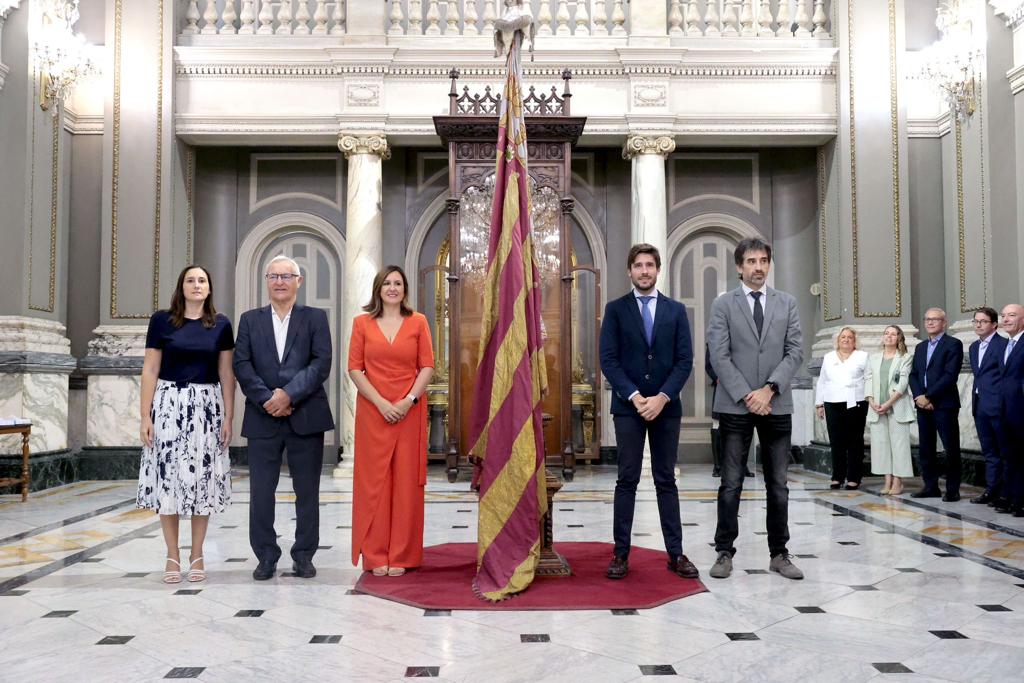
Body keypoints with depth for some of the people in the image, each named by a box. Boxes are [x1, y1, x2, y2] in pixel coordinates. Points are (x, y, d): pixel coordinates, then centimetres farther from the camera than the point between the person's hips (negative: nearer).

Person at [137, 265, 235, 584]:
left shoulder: (221, 324, 5)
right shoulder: (161, 320, 1)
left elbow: (226, 374, 5)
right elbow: (150, 370, 1)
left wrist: (228, 417, -1)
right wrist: (145, 416, -4)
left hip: (206, 407, 1)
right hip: (169, 405, -1)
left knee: (202, 476, 4)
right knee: (169, 476, 1)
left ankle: (197, 554, 16)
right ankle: (172, 556, 13)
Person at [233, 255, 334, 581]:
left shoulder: (315, 318, 6)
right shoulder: (250, 319, 11)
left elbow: (321, 363, -6)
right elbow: (242, 365, 1)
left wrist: (289, 394, -16)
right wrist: (267, 399, -12)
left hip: (306, 416, -1)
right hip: (262, 418, 1)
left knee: (307, 490, 5)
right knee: (261, 490, 4)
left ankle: (304, 556, 17)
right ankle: (266, 556, 17)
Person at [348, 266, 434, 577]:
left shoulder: (418, 322, 5)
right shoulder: (362, 323, 5)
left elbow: (427, 367, 2)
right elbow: (354, 368, 0)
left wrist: (409, 400, -11)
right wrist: (381, 403, -10)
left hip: (410, 412, 0)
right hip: (372, 412, 0)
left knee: (406, 481, 3)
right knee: (373, 480, 2)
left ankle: (401, 556, 12)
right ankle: (375, 555, 12)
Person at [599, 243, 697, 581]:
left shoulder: (676, 310, 8)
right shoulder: (615, 309, 4)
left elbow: (685, 360, 2)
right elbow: (608, 359, -3)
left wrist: (662, 397, -10)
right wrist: (634, 396, -13)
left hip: (666, 406, 2)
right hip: (628, 406, -1)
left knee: (666, 480, 7)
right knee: (627, 480, 2)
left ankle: (675, 553, 11)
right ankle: (621, 553, 7)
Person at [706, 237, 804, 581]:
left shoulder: (787, 303, 10)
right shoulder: (723, 304, 2)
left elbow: (795, 352, 2)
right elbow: (719, 356, -5)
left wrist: (769, 389, -11)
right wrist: (745, 395, -13)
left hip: (777, 405, 2)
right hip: (735, 406, -2)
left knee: (778, 484, 8)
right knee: (731, 484, 2)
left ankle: (779, 553, 17)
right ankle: (725, 552, 11)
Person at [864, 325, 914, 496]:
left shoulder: (905, 357, 4)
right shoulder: (873, 357, 16)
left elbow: (903, 382, -6)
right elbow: (868, 379, 9)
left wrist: (888, 403, -15)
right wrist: (871, 401, -6)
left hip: (897, 407, -4)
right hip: (876, 408, 4)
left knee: (898, 442, -4)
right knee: (881, 442, 2)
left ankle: (897, 481, 0)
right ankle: (888, 480, 7)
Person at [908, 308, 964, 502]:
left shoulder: (953, 344, -3)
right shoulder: (920, 347, 19)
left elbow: (950, 375, -13)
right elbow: (913, 375, 12)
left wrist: (928, 396, -15)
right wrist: (919, 396, -6)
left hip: (944, 404, -6)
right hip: (923, 405, 6)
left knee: (951, 449, -1)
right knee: (925, 449, 8)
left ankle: (952, 490, 5)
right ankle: (930, 486, 16)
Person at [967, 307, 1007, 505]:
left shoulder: (1002, 344, -8)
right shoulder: (973, 347, 17)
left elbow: (1005, 376, -11)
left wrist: (1002, 403, -14)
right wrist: (975, 402, 12)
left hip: (996, 405, -7)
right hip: (979, 406, 7)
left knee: (1005, 451, 1)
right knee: (989, 452, 12)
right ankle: (991, 490, 17)